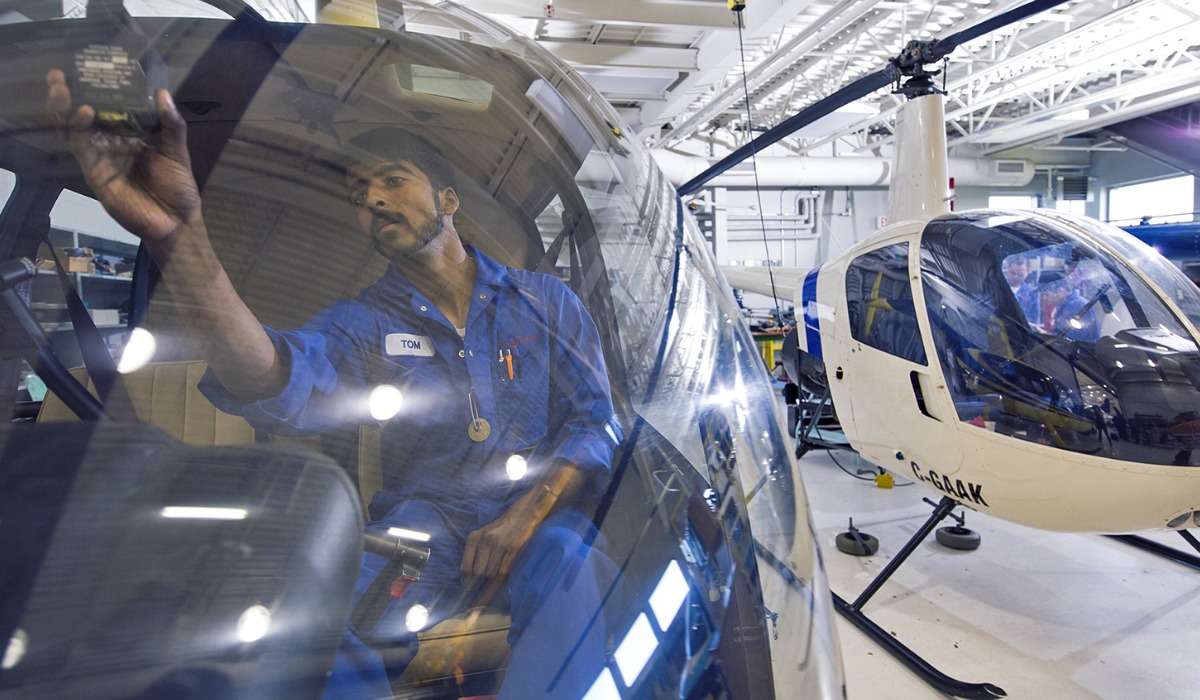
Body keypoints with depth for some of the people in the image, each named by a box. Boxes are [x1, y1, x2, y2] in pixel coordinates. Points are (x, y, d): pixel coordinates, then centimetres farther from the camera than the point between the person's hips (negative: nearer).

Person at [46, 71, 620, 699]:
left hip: (541, 511, 0)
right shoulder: (365, 322, 5)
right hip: (423, 519, 1)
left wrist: (526, 516, -15)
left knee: (570, 558, -35)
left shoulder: (547, 301, 7)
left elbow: (595, 419, 3)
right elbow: (283, 383, -18)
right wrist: (178, 234, -34)